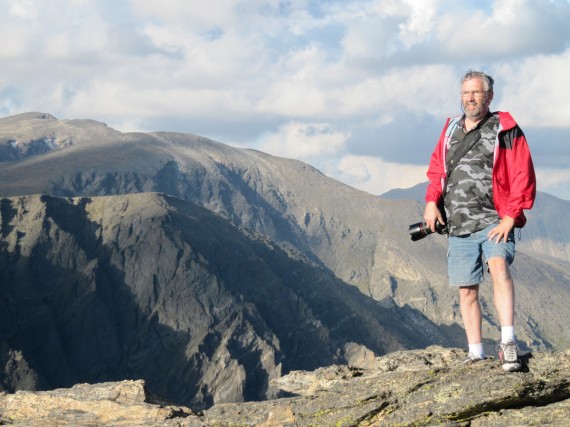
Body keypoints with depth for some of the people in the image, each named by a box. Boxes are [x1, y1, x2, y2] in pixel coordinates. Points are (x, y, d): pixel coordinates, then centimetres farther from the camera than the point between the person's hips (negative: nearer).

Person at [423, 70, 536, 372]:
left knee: (498, 267, -28)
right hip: (457, 226, 5)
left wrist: (510, 218, -13)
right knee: (467, 290, 6)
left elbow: (523, 178, -5)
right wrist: (431, 202, 3)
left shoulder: (505, 131, -1)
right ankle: (475, 354, 15)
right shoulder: (451, 130, 15)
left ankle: (507, 342, -31)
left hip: (493, 221, -5)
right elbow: (436, 170, 21)